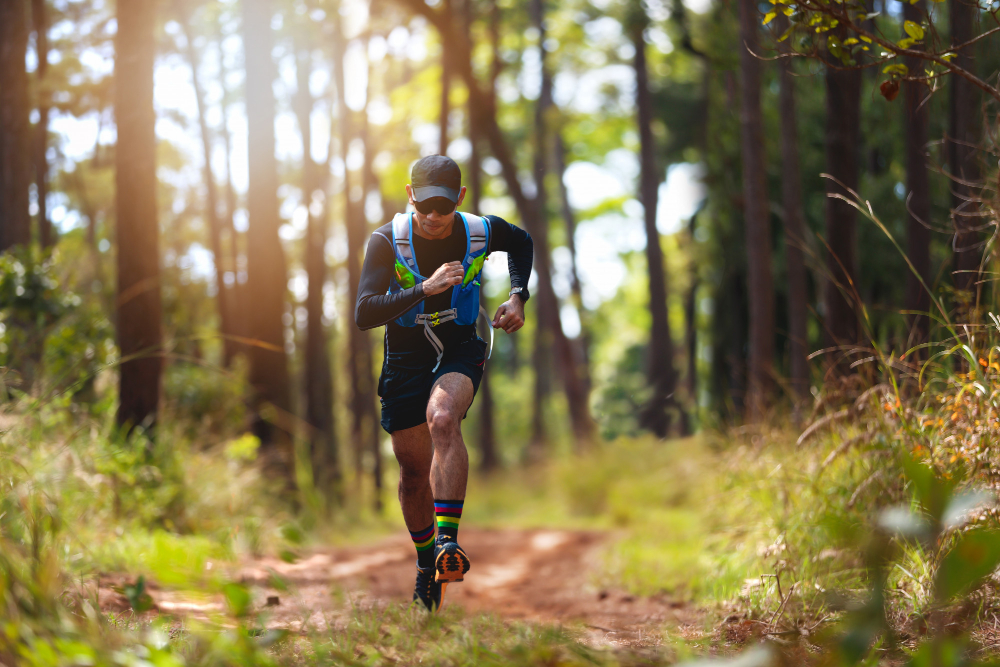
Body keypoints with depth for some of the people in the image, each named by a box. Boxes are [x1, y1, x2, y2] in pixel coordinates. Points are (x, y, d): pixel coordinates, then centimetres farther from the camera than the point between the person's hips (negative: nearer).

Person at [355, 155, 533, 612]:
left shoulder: (482, 232, -13)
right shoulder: (387, 241, -19)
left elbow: (522, 243, 13)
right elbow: (364, 314, -29)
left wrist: (518, 296, -1)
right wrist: (424, 289, -40)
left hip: (460, 352, -1)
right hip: (405, 360, 1)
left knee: (443, 420, -33)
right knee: (414, 471, 7)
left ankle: (448, 541, -38)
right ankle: (426, 563, 30)